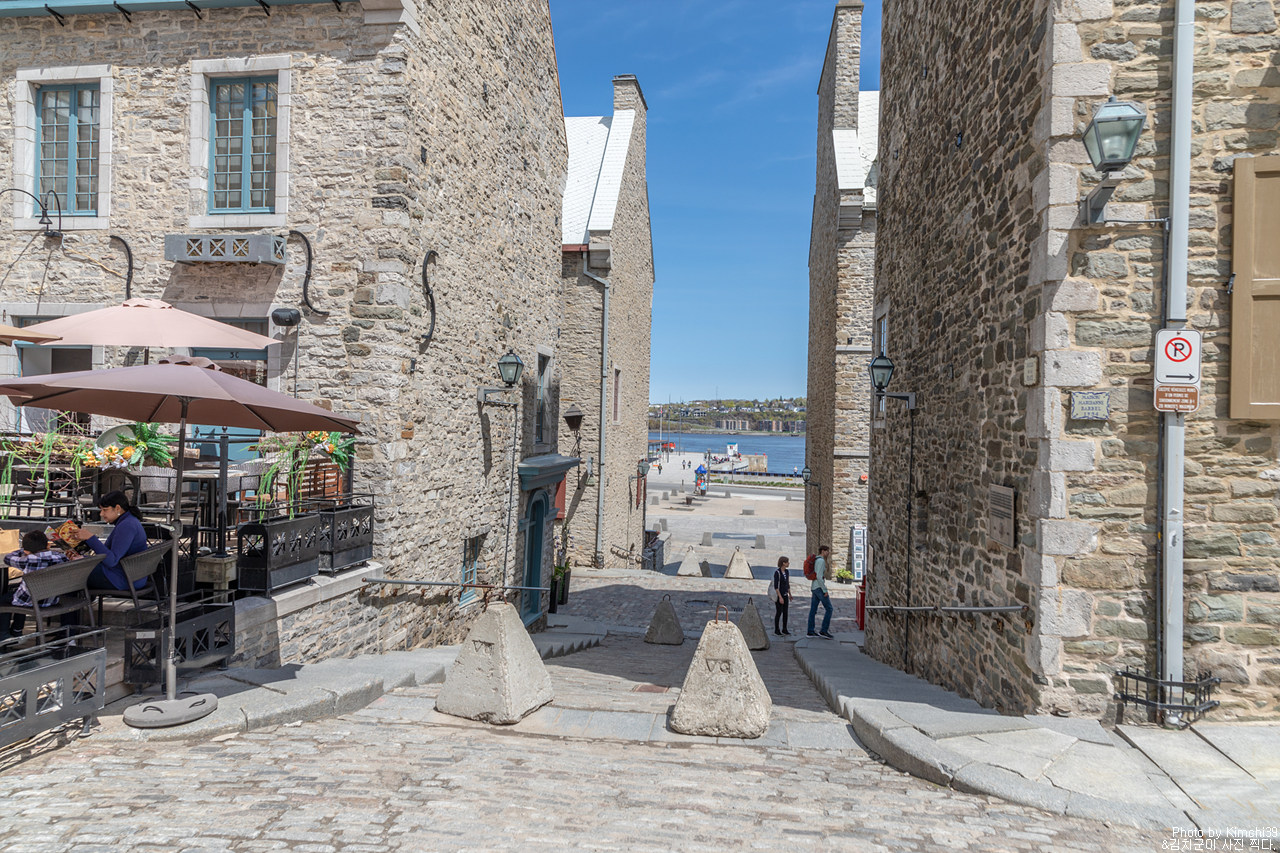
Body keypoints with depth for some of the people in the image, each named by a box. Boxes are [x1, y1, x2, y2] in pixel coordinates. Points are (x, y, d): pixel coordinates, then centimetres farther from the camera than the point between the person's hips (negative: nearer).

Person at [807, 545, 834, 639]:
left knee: (813, 610, 8)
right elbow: (819, 577, -23)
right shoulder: (821, 561, -15)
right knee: (829, 608, -5)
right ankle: (824, 631, -4)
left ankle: (810, 631, 10)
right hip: (819, 588, -10)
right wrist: (825, 590, -19)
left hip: (814, 588, 10)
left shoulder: (816, 561, 16)